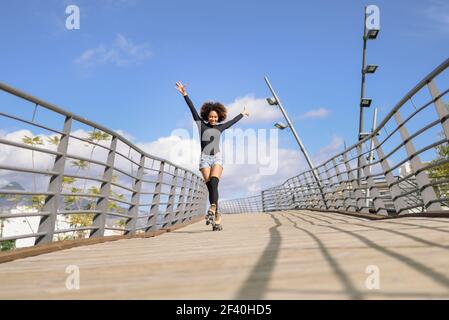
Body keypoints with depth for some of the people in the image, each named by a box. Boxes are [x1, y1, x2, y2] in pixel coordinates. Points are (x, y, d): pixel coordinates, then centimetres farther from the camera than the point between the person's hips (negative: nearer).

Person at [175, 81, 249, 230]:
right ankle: (217, 216, -7)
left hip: (217, 158, 1)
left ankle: (213, 209, -38)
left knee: (213, 183, -23)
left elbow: (232, 121, 31)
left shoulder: (220, 127, 15)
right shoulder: (201, 125, 9)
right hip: (204, 158, -1)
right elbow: (193, 109, 5)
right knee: (210, 187, -10)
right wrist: (185, 94, 2)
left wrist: (242, 114, 46)